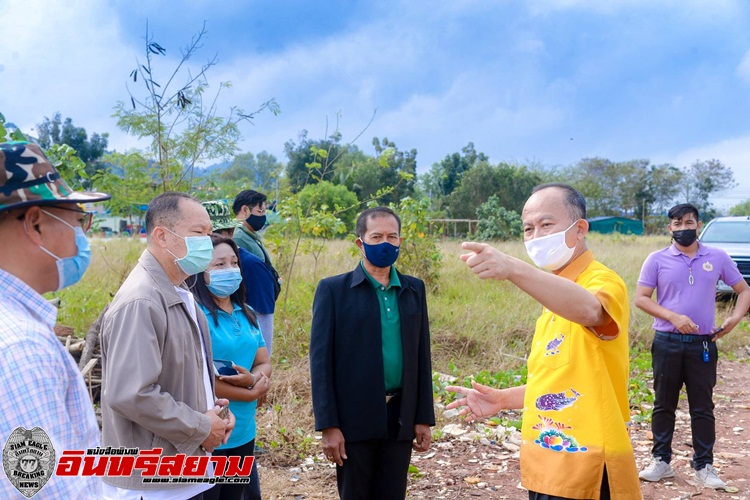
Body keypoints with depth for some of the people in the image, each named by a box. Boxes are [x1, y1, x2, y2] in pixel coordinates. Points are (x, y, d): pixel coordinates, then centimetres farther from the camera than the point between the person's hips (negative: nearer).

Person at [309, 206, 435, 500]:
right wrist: (328, 426, -11)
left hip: (400, 419, 3)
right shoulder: (333, 290, -4)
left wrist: (424, 418, 5)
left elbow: (421, 356, 9)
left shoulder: (414, 290, 8)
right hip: (354, 419, -3)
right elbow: (320, 360, -7)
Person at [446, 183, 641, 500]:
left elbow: (588, 309, -39)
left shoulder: (603, 281, -13)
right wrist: (504, 399, 9)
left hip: (585, 468, -8)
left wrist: (512, 269, -52)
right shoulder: (554, 295, 13)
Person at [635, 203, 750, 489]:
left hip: (703, 344, 1)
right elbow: (640, 298, -4)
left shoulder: (718, 258, 3)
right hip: (667, 342, 0)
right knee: (664, 405, 9)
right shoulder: (657, 260, -1)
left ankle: (704, 466, 17)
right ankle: (661, 461, 20)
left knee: (702, 407, 7)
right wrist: (673, 317, -17)